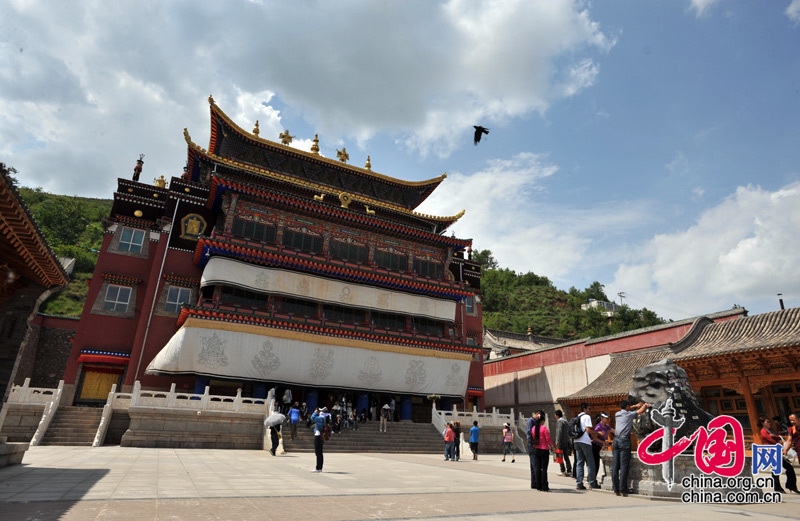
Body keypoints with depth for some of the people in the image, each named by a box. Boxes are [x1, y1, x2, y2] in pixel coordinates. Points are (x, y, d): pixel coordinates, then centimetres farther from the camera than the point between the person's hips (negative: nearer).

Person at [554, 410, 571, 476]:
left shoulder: (559, 421, -12)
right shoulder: (566, 420, 14)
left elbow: (559, 432, -18)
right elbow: (568, 431, 17)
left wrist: (557, 441, -16)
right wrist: (569, 439, 20)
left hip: (561, 442, -8)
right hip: (566, 441, 8)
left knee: (560, 456, 0)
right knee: (566, 457, 10)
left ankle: (563, 471, 1)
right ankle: (569, 471, 10)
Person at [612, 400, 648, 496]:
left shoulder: (617, 414, 17)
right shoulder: (630, 414, 3)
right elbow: (641, 411, 17)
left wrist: (636, 405, 46)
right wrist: (645, 405, 36)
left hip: (616, 440, 5)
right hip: (624, 440, -5)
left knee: (615, 466, 3)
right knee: (624, 466, -4)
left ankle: (616, 489, 4)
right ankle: (623, 489, -6)